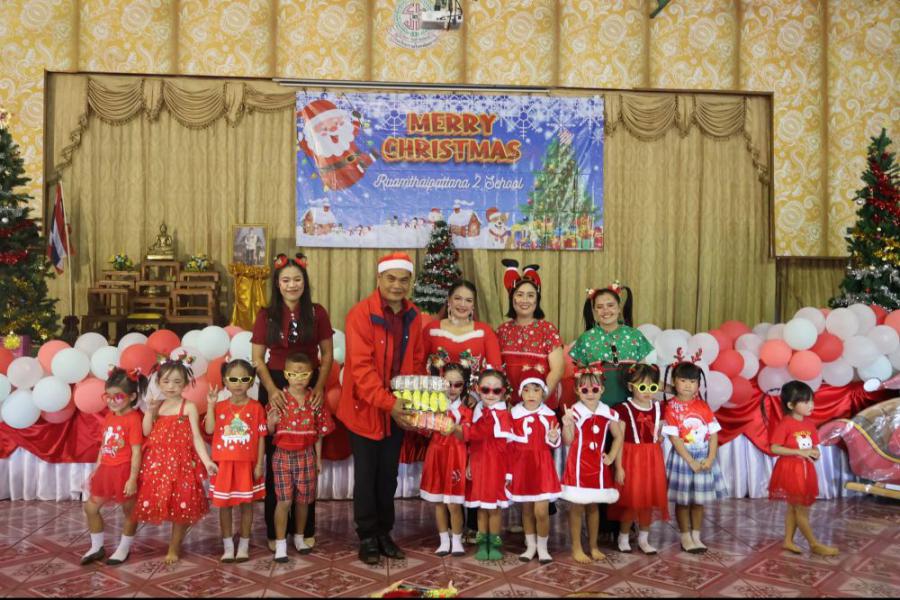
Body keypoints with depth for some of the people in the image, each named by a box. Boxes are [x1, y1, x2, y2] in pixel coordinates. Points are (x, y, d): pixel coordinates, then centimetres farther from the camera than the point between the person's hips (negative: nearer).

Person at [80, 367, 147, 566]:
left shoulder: (133, 418, -16)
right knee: (90, 507, 13)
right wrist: (95, 471, 14)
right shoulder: (109, 417, 7)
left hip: (124, 472, -8)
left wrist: (133, 479, -19)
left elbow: (136, 452, -17)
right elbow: (103, 446, 14)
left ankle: (124, 549, 24)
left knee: (129, 511, 8)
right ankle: (97, 547, 28)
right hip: (106, 470, 8)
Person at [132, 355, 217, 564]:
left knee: (181, 506, 1)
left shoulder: (189, 407, -5)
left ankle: (174, 548, 16)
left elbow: (196, 438, -9)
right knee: (159, 502, 5)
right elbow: (146, 431, 5)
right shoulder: (157, 405, 8)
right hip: (157, 462, 4)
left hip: (180, 463, -4)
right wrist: (150, 411, -7)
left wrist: (206, 461, -18)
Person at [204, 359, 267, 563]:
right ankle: (228, 546, 20)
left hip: (247, 464, -2)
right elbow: (209, 430, -9)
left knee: (246, 504, 7)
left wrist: (260, 464, -6)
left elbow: (261, 437, -3)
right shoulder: (220, 406, 3)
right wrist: (210, 405, -13)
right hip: (224, 464, 2)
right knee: (224, 504, 8)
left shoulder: (256, 407, -3)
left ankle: (244, 545, 19)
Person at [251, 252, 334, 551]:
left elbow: (328, 354, 3)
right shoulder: (267, 315, 2)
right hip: (275, 387, 0)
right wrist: (271, 389, -13)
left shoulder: (317, 313, 0)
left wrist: (320, 386, -10)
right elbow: (257, 359, 1)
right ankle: (275, 530, 15)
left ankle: (305, 528, 17)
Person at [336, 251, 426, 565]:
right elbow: (361, 367, -20)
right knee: (366, 476, 6)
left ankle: (384, 533, 28)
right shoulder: (360, 314, -15)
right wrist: (387, 403, -26)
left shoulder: (414, 317, 3)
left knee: (389, 475, 14)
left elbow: (417, 363, 9)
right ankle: (367, 538, 20)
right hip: (365, 409, -5)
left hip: (399, 411, 5)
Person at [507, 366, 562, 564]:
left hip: (542, 466, -2)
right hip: (521, 466, 2)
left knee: (541, 511, -8)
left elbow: (555, 443, 0)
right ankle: (530, 546, 27)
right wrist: (508, 470, 3)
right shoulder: (514, 414, -2)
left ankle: (542, 547, 12)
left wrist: (554, 438, -23)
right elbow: (509, 443, 4)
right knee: (526, 509, 11)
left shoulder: (549, 416, -5)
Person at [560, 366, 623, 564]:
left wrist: (612, 457, 3)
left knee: (593, 506, 14)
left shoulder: (608, 413, 0)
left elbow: (618, 436, 13)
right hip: (578, 465, -4)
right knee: (577, 506, 4)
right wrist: (566, 425, -30)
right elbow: (568, 441, -13)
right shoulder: (574, 411, -11)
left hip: (598, 466, 4)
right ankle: (576, 548, 14)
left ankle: (594, 546, 26)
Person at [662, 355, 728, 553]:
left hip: (704, 458, 4)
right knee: (683, 500, 5)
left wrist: (710, 459, -12)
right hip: (682, 457, -4)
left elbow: (713, 434, 0)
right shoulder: (671, 407, -9)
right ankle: (685, 538, 18)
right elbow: (675, 438, -13)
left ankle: (696, 536, 25)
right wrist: (691, 462, -16)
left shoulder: (703, 406, 2)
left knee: (699, 500, 12)